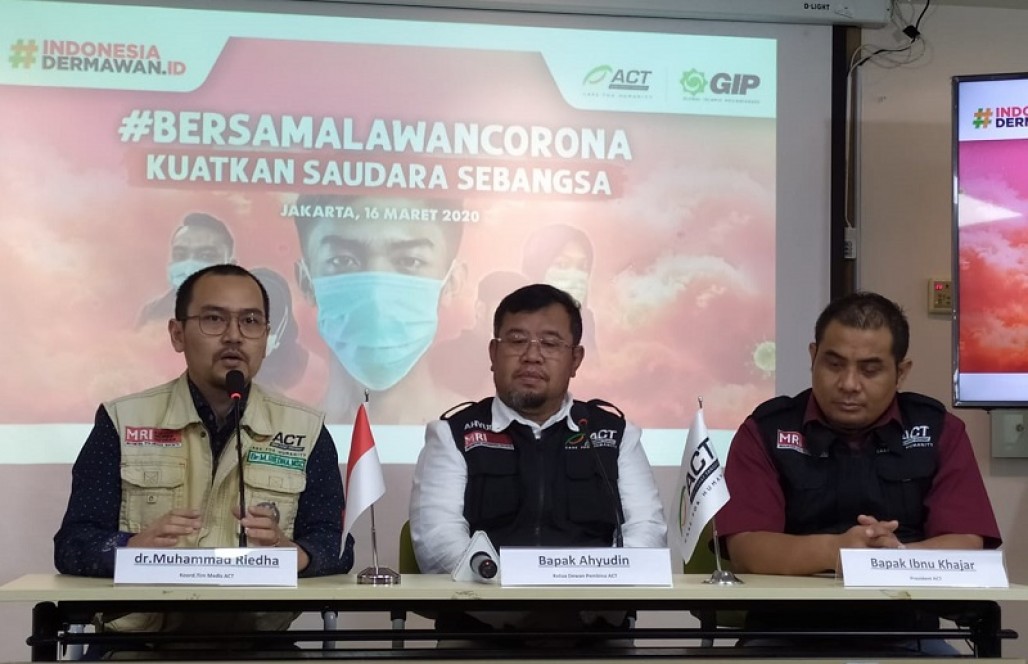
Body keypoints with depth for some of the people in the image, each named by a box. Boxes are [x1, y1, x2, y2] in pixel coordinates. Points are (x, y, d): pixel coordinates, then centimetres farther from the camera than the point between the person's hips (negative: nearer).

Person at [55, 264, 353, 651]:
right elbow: (72, 546, 1)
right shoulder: (122, 422, 6)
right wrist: (135, 547, -21)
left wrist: (287, 551, -19)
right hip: (139, 641, -1)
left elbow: (335, 547, 4)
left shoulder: (305, 431, 8)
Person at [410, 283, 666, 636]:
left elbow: (647, 528, 9)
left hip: (592, 621, 1)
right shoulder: (453, 434, 10)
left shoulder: (613, 431, 17)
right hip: (483, 621, -1)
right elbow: (436, 538, -2)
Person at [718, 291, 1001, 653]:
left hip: (904, 633, 3)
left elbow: (967, 547, -4)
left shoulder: (938, 429, 7)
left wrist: (898, 555, -25)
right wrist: (831, 551, -28)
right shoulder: (766, 430, 1)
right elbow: (745, 549, -10)